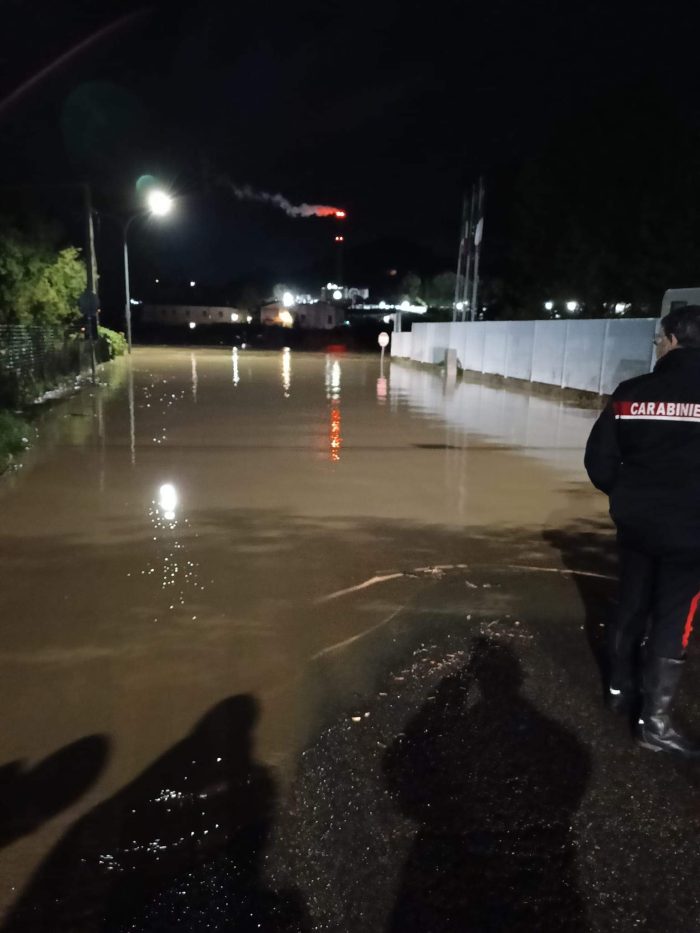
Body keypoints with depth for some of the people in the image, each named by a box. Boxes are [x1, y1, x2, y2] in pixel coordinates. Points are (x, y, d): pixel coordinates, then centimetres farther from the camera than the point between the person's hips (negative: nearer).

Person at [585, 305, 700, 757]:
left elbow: (599, 459, -2)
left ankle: (620, 688, 34)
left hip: (635, 521, 3)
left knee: (632, 605, 19)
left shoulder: (631, 392, -5)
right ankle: (654, 720, 13)